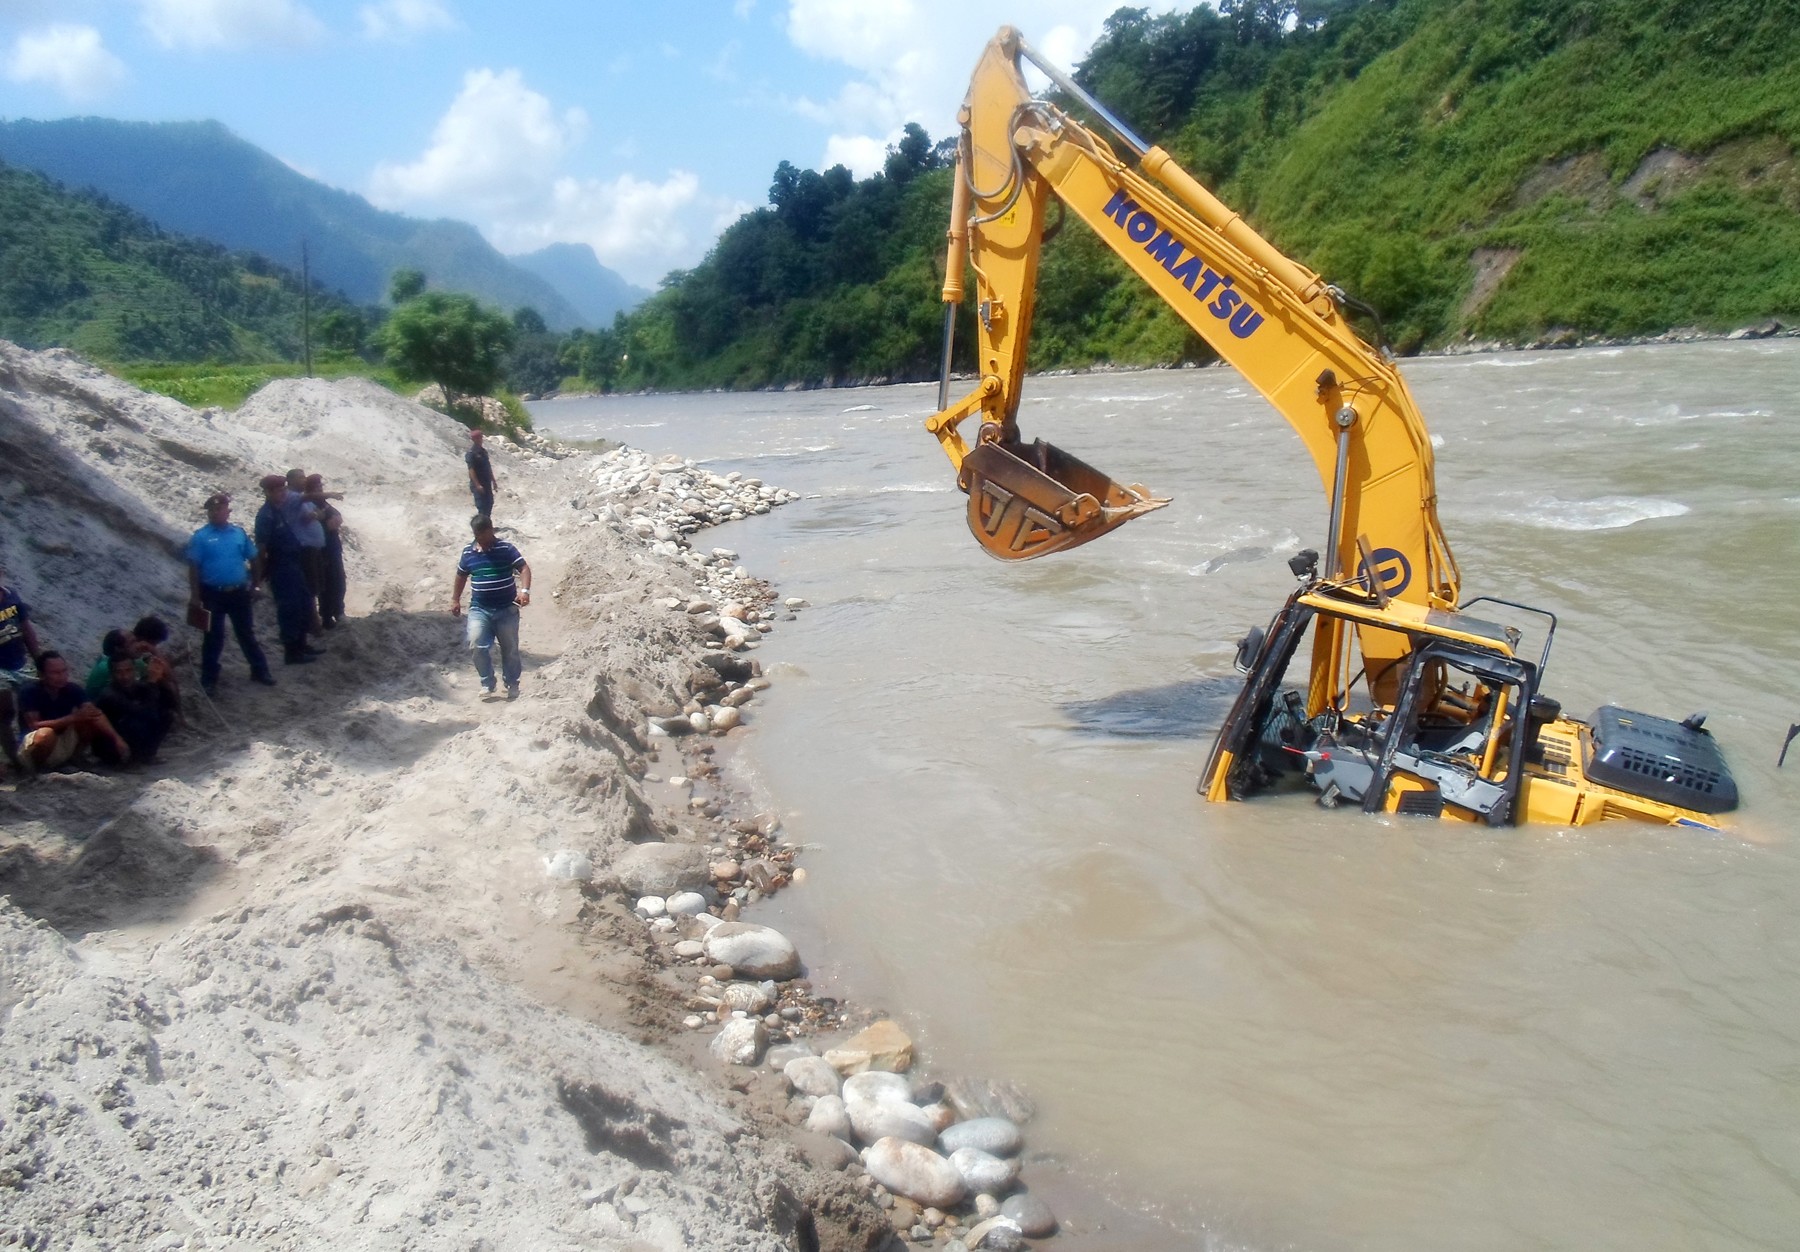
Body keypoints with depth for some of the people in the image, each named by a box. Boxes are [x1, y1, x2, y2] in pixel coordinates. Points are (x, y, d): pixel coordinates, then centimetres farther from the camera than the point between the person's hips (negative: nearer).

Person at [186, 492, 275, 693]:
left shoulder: (239, 533, 2)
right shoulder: (200, 537, -6)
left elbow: (253, 559, 10)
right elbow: (193, 568, -7)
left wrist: (255, 584, 9)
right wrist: (195, 596, -11)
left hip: (239, 593, 2)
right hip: (213, 594, -2)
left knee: (247, 633, 13)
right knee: (213, 638, 5)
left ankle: (260, 671, 23)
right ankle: (209, 680, 14)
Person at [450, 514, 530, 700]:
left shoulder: (507, 549, -8)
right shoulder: (468, 553, 4)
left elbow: (524, 568, -16)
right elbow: (461, 576, 19)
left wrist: (524, 590, -33)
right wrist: (455, 599, 20)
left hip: (507, 609, -2)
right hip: (479, 609, 2)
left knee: (510, 649, 7)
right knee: (477, 646, -13)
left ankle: (512, 684, 25)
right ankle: (487, 684, 3)